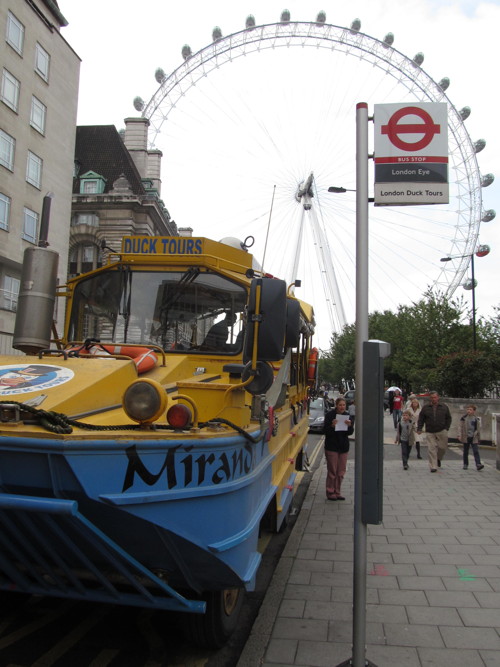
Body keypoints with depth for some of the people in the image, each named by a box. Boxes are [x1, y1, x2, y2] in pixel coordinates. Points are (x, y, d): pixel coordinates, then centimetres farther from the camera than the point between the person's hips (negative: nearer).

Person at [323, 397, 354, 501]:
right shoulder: (329, 415, -8)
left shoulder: (347, 415, 6)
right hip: (332, 446, -5)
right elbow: (326, 431, -10)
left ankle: (337, 492, 20)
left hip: (344, 446, 5)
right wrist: (332, 426, -29)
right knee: (332, 471, 1)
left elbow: (350, 432, 3)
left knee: (341, 472, 9)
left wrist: (349, 425, -17)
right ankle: (330, 493, 12)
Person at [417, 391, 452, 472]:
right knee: (431, 449, -4)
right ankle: (433, 466, 2)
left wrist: (446, 428, 2)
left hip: (442, 431, 1)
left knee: (443, 447, 5)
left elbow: (448, 418, 12)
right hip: (430, 432, -1)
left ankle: (438, 459, 37)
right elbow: (421, 419, 8)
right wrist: (419, 429, -1)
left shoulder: (444, 407, 5)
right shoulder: (425, 407, 4)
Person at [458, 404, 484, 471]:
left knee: (476, 451, -10)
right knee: (466, 452, 8)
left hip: (474, 438, 1)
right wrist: (459, 436, -12)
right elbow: (460, 427, -2)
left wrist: (479, 438, 15)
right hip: (466, 437, 0)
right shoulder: (463, 418, 0)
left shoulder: (476, 419, 6)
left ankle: (478, 464, -14)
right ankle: (465, 464, 18)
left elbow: (478, 429, 13)